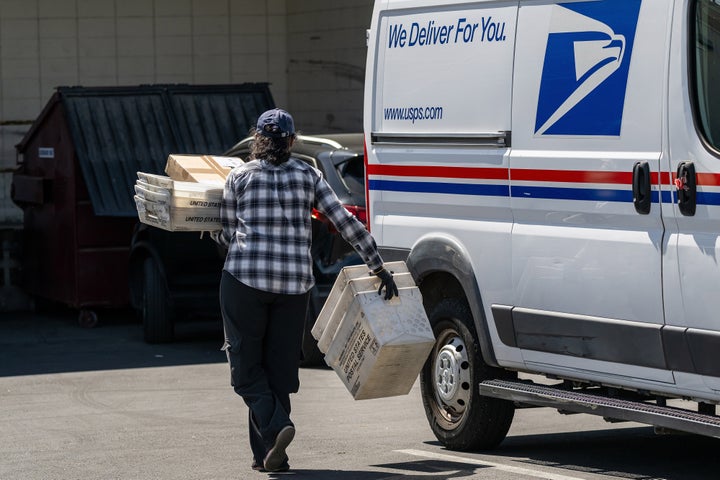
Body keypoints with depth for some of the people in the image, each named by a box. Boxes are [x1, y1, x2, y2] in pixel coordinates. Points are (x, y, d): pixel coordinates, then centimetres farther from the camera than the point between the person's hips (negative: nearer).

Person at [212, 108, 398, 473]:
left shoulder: (239, 176, 4)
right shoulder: (308, 175, 9)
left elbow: (227, 235, 7)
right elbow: (346, 224, 4)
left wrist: (207, 229, 30)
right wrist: (379, 268, 9)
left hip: (245, 279, -2)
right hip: (294, 285, 2)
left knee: (246, 367, 5)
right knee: (280, 368, 11)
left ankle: (275, 426, -19)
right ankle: (269, 456, 10)